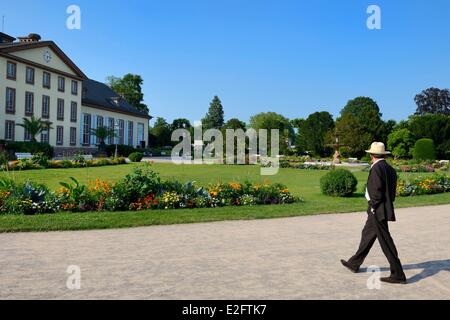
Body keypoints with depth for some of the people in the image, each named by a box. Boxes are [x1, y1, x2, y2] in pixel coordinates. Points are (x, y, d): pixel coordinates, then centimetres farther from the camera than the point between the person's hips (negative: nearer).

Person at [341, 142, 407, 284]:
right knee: (367, 234, 19)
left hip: (378, 210, -10)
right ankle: (354, 263, 33)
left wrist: (373, 208, -12)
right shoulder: (390, 169, 10)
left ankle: (398, 275, 6)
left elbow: (377, 191, -22)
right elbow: (392, 191, 12)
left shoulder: (376, 168, -18)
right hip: (385, 208, 10)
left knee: (385, 242, -2)